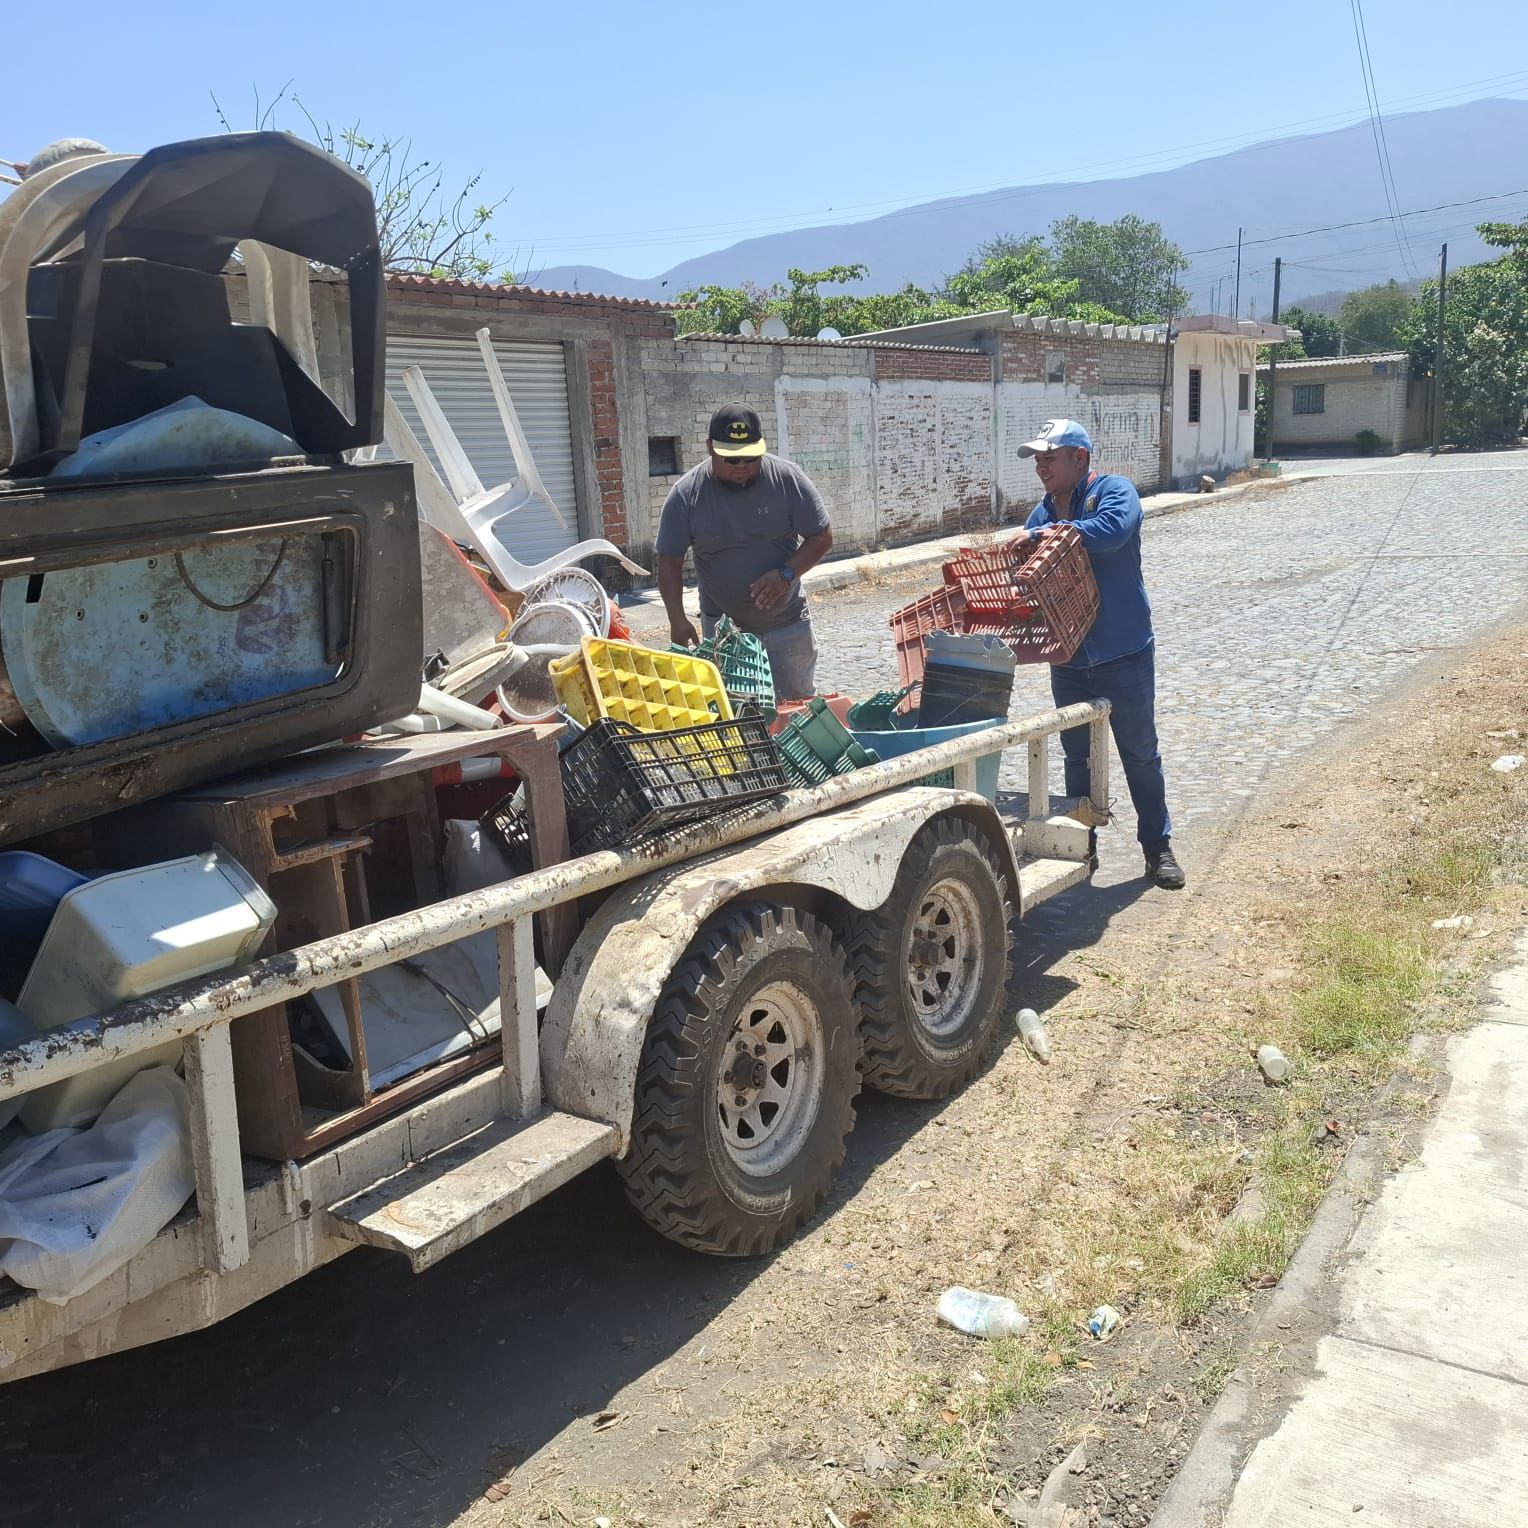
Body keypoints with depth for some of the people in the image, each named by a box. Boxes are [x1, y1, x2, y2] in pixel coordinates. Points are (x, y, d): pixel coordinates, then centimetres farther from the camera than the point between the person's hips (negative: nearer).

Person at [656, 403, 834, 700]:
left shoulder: (788, 479, -11)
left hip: (787, 623, 1)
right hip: (723, 628, 0)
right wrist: (677, 618, -20)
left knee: (799, 704, 11)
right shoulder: (685, 495, -11)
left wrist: (787, 573, -22)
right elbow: (670, 561, -7)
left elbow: (822, 537, -5)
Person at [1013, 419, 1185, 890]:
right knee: (1077, 757, 14)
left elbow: (1111, 531, -30)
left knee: (1140, 754, 6)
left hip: (1123, 655, -5)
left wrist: (1042, 534, -24)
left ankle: (1158, 848, 18)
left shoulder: (1114, 491, -9)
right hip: (1068, 658, 6)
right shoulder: (1043, 512, 9)